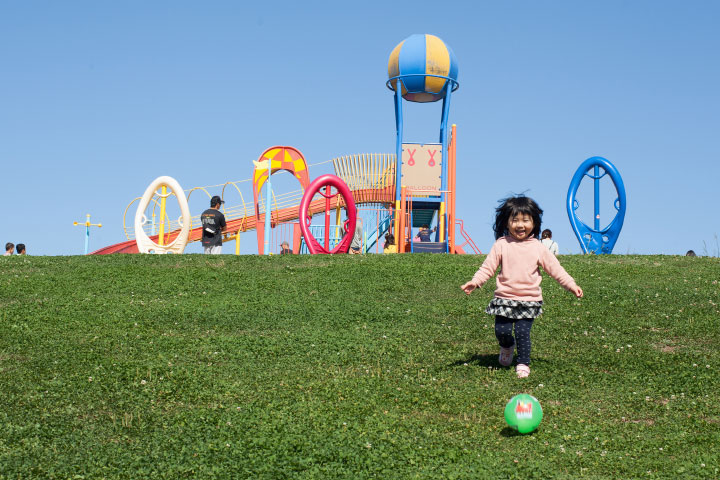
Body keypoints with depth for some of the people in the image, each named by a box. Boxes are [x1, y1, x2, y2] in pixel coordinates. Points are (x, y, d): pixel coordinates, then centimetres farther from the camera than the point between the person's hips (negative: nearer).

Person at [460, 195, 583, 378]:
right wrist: (475, 282, -16)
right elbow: (488, 267, -1)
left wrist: (571, 285, 0)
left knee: (523, 332, -9)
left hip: (529, 299, 0)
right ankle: (507, 346, 30)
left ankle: (523, 363, 10)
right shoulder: (501, 244, -1)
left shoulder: (537, 247, 2)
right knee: (502, 331, -4)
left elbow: (554, 268, 7)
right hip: (505, 298, 0)